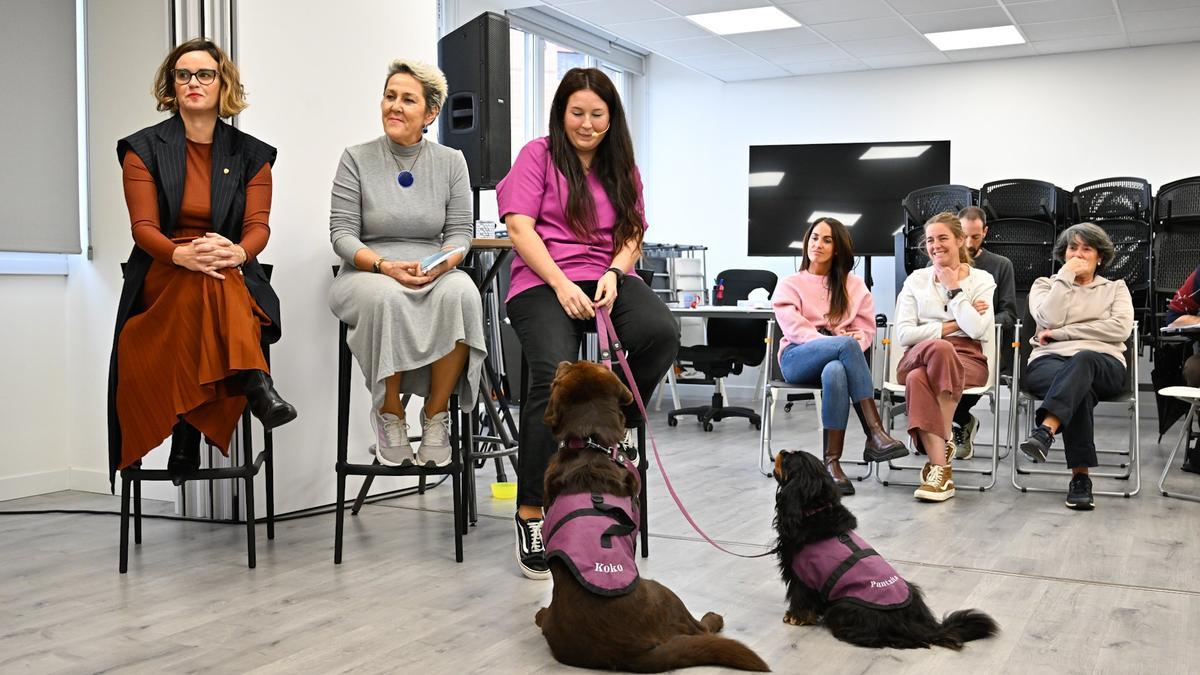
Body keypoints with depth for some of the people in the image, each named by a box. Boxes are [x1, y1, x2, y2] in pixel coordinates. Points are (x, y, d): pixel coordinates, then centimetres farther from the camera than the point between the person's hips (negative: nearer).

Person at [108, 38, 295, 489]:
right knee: (212, 280, -37)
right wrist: (183, 255, -31)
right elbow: (143, 228, -7)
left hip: (234, 276, 2)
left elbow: (258, 227, -1)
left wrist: (237, 251, -28)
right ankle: (253, 383, -46)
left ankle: (189, 434, -36)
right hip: (161, 275, -2)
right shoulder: (144, 148, 4)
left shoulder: (251, 154, 9)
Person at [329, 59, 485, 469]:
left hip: (436, 275, 2)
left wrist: (444, 262, -17)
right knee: (387, 298, -38)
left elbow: (460, 232, 6)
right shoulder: (357, 159, 2)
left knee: (461, 293, -34)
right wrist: (384, 266, -20)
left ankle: (436, 415, -21)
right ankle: (389, 414, -19)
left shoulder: (451, 162, 9)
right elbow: (342, 234, -3)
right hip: (367, 276, -1)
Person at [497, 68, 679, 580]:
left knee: (662, 331, -31)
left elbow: (632, 235, 18)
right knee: (556, 374, -31)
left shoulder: (622, 169, 22)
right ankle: (531, 513, -21)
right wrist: (562, 286, -16)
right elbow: (520, 229, -3)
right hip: (544, 282, -4)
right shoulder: (538, 155, 8)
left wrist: (614, 274, -5)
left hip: (608, 279, 4)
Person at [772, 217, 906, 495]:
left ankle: (832, 461, -44)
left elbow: (866, 330, 13)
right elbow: (795, 329, -1)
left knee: (835, 371, -42)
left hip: (837, 359, 1)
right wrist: (840, 342, -15)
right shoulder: (790, 285, 16)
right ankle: (876, 434, -43)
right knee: (846, 345, -37)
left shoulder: (854, 286, 22)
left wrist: (855, 341, -13)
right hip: (798, 359, -1)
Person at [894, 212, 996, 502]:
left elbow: (979, 331, -8)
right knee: (939, 347, -38)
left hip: (966, 360, -1)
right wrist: (951, 326, -3)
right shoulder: (916, 280, 15)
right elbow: (903, 334, 2)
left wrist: (955, 290, -3)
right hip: (918, 357, 1)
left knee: (919, 379, -37)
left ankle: (937, 467, -30)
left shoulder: (981, 280, 10)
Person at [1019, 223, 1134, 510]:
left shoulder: (1116, 288, 24)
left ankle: (1044, 432, -60)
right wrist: (1065, 276, 1)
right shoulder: (1045, 285, 23)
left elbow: (1120, 329, 1)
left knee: (1082, 360, -40)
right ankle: (1080, 476, -42)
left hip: (1103, 364, 0)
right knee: (1081, 389, -38)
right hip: (1050, 362, 0)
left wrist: (1062, 333, -3)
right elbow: (1050, 319, -1)